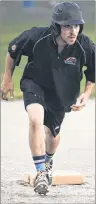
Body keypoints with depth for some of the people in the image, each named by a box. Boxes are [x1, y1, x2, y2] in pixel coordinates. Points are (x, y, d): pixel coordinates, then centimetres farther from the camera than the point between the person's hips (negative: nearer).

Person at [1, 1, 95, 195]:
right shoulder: (36, 37, -30)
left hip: (62, 93, 2)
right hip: (35, 85, -2)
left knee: (52, 134, 17)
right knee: (36, 118, -31)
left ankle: (48, 160, 55)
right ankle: (41, 172, -21)